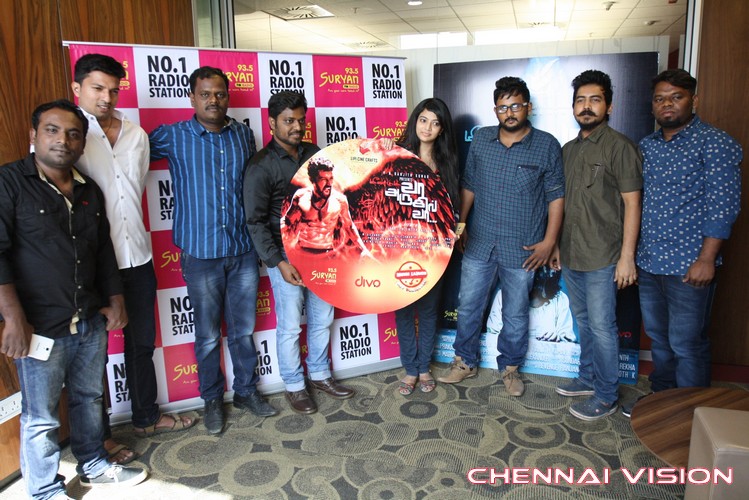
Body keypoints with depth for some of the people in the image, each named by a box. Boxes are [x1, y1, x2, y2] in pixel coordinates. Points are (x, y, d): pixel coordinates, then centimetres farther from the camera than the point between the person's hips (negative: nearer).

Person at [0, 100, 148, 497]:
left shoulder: (89, 191, 9)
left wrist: (115, 299, 13)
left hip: (91, 322, 6)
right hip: (40, 328, -6)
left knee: (89, 398, 21)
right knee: (41, 419, 8)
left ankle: (93, 466, 41)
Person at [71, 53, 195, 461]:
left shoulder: (136, 135, 8)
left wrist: (125, 229, 9)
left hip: (137, 257, 5)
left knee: (142, 342, 18)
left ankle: (146, 417, 37)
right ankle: (99, 436, 27)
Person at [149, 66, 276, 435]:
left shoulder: (244, 135, 5)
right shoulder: (173, 137, -4)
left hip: (244, 252, 3)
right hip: (200, 255, -2)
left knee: (243, 330, 15)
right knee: (208, 334, 11)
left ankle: (246, 390, 33)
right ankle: (212, 399, 30)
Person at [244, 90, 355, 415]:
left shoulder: (313, 154, 6)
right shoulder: (261, 166, -11)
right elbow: (256, 221, -12)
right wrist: (277, 262, -18)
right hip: (286, 257, -5)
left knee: (322, 318, 15)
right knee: (290, 327, 6)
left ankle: (320, 375, 35)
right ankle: (294, 387, 25)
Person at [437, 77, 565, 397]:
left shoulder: (547, 145, -5)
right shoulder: (480, 140, 3)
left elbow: (556, 196, -3)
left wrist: (549, 241, -7)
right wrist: (460, 223, 9)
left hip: (522, 249, -2)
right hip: (479, 243, 3)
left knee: (515, 313, 12)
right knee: (468, 306, 11)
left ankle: (510, 367, 32)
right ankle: (465, 362, 30)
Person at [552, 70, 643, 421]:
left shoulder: (619, 146, -8)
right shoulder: (568, 150, 12)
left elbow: (632, 202, -12)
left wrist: (627, 256, -16)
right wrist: (556, 244, 16)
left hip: (602, 257, -7)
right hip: (571, 255, 7)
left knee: (601, 326, 0)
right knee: (583, 321, 18)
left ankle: (606, 397, 14)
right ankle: (588, 379, 33)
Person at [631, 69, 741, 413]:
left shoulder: (715, 143, -8)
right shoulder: (646, 146, 11)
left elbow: (723, 205, -13)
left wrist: (706, 259, -18)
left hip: (688, 267, -6)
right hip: (648, 263, 6)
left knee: (687, 345, 3)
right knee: (658, 338, 18)